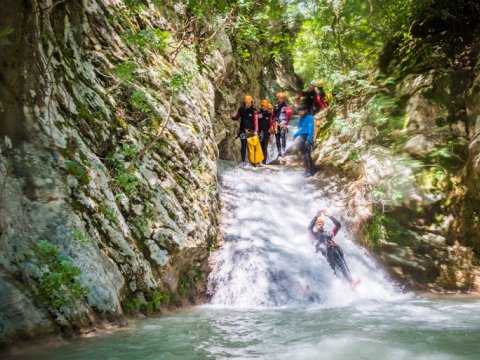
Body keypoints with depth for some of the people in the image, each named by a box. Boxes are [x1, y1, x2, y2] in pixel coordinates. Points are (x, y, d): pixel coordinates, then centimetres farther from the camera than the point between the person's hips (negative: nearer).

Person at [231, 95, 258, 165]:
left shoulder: (254, 111, -4)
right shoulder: (241, 110, 4)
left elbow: (256, 121, -12)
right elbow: (237, 117, 17)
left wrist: (256, 130, -22)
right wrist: (233, 117, -5)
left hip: (251, 131, -1)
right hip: (243, 131, 1)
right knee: (243, 146, -1)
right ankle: (243, 161, 6)